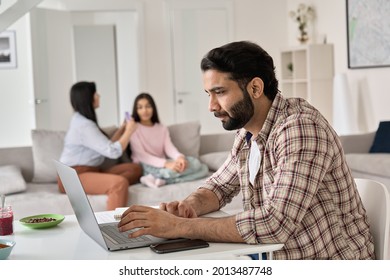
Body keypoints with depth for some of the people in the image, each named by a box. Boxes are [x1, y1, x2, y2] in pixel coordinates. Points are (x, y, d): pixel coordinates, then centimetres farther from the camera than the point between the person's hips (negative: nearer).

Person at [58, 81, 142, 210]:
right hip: (74, 177, -11)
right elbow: (113, 152, -20)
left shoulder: (83, 120, 15)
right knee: (120, 183, -34)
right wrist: (129, 131, -6)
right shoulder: (84, 125, -17)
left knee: (135, 168, -2)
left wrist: (121, 129, 14)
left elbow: (106, 146, 14)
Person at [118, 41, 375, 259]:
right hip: (283, 264, 6)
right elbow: (219, 186, 15)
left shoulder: (300, 128, -22)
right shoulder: (247, 133, 2)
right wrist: (190, 206, -8)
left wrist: (179, 226, -29)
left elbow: (277, 222, -31)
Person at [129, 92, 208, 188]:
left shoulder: (162, 128, 18)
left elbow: (169, 148, 1)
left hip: (162, 166, 7)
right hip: (146, 167, -7)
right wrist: (166, 164, -28)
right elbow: (141, 155, -12)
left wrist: (180, 157, -25)